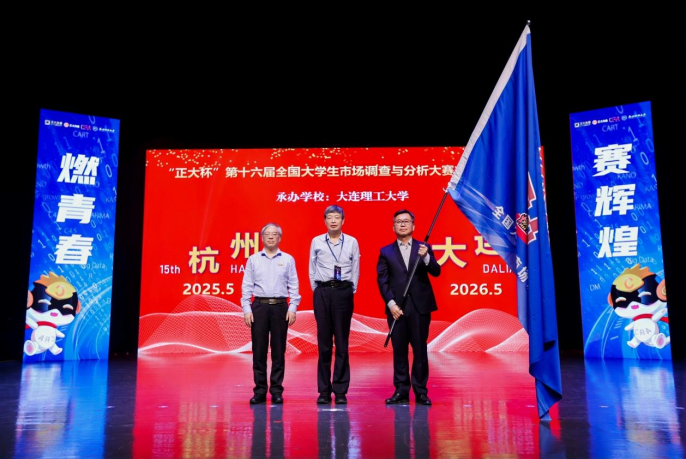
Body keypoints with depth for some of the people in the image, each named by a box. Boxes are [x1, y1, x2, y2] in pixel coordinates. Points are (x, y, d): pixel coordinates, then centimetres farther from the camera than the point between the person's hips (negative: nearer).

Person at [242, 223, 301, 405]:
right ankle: (260, 390, 10)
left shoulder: (288, 259, 7)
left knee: (279, 350, 2)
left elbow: (293, 286, 5)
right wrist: (246, 309, -3)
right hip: (259, 306, 0)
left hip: (280, 306, 0)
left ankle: (277, 390, 11)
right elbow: (247, 286, 6)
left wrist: (292, 308, -4)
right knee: (258, 350, 2)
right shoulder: (253, 260, 8)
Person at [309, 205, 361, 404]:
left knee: (342, 343, 2)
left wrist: (350, 291, 2)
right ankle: (324, 390, 10)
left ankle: (340, 390, 9)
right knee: (324, 343, 4)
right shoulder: (316, 242, 6)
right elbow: (312, 269, 8)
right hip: (322, 292, 1)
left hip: (343, 292, 0)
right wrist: (317, 291, 4)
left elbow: (355, 270, 6)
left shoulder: (352, 242, 5)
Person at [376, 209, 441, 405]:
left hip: (420, 307, 0)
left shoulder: (424, 248, 8)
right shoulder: (386, 251, 8)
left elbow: (436, 272, -3)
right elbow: (382, 280, 2)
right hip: (396, 307, 1)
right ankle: (401, 391, 14)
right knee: (399, 351, 6)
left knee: (420, 350, 3)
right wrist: (391, 304, -9)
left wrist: (426, 257, -21)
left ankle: (421, 391, 12)